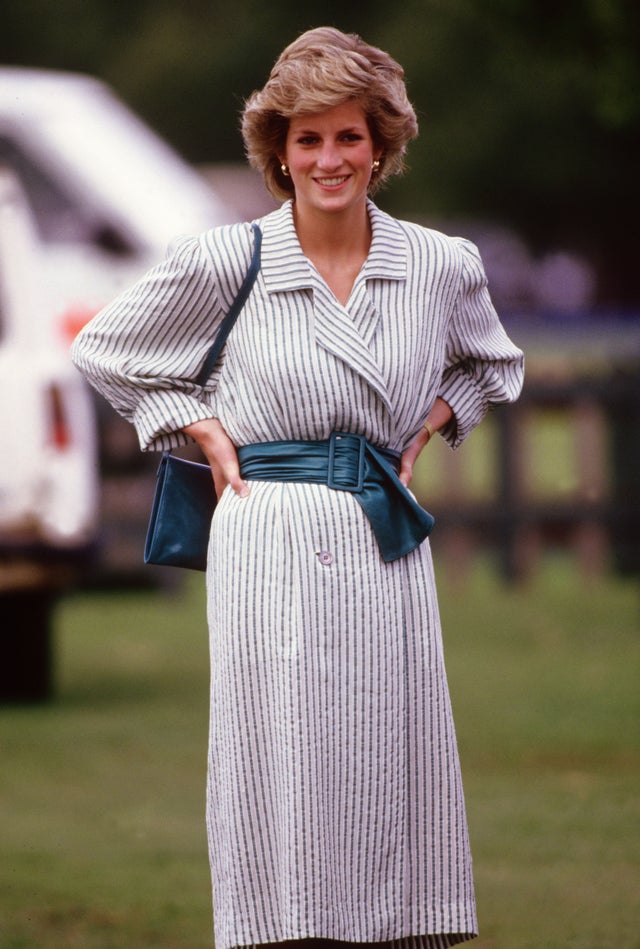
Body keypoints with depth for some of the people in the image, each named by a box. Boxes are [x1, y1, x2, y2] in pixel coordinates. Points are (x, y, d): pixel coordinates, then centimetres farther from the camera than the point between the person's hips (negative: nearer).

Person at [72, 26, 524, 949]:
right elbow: (107, 353, 12)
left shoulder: (442, 266, 6)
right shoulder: (224, 262, -2)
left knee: (394, 786, 3)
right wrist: (204, 432, 2)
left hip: (389, 546, 3)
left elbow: (491, 365, 27)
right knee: (283, 777, -5)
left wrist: (426, 425, 9)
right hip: (274, 548, -3)